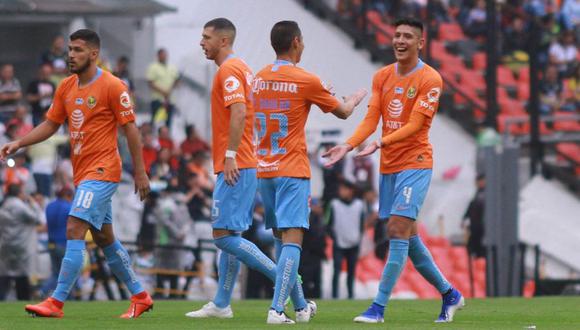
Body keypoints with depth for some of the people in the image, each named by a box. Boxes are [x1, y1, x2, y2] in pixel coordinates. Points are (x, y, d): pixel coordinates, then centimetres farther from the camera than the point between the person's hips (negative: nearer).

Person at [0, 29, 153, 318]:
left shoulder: (112, 87, -11)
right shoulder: (66, 87, 10)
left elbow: (130, 129, -9)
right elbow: (50, 125, 15)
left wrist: (140, 172, -10)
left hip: (101, 171, -8)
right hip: (82, 172, 8)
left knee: (74, 231, -16)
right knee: (104, 239, 14)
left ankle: (56, 303, -19)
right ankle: (139, 296, 25)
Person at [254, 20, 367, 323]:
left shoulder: (258, 79, 8)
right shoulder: (306, 81, -8)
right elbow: (343, 112, 5)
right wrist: (356, 98, 27)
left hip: (263, 171, 6)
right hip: (292, 171, -6)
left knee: (281, 238, 15)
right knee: (292, 240, -9)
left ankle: (299, 307, 24)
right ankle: (277, 309, -21)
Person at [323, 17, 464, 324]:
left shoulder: (430, 79, -9)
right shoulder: (382, 77, 10)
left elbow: (414, 124, -16)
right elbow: (371, 119, 5)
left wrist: (381, 143, -30)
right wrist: (348, 145, -12)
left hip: (415, 163, -7)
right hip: (388, 166, 7)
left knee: (398, 230, -15)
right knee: (407, 236, 11)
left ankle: (378, 307, -16)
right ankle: (449, 294, 27)